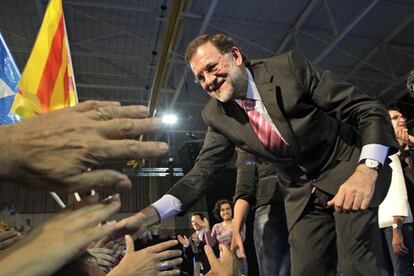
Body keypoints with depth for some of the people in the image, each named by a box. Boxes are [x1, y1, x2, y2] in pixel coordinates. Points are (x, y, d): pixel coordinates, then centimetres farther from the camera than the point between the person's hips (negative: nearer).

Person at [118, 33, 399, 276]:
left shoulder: (289, 66, -18)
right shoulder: (217, 114, -6)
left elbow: (369, 109, -17)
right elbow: (202, 172, -6)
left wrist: (367, 171, -36)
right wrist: (149, 215, -19)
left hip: (349, 170, -3)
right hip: (302, 193, 4)